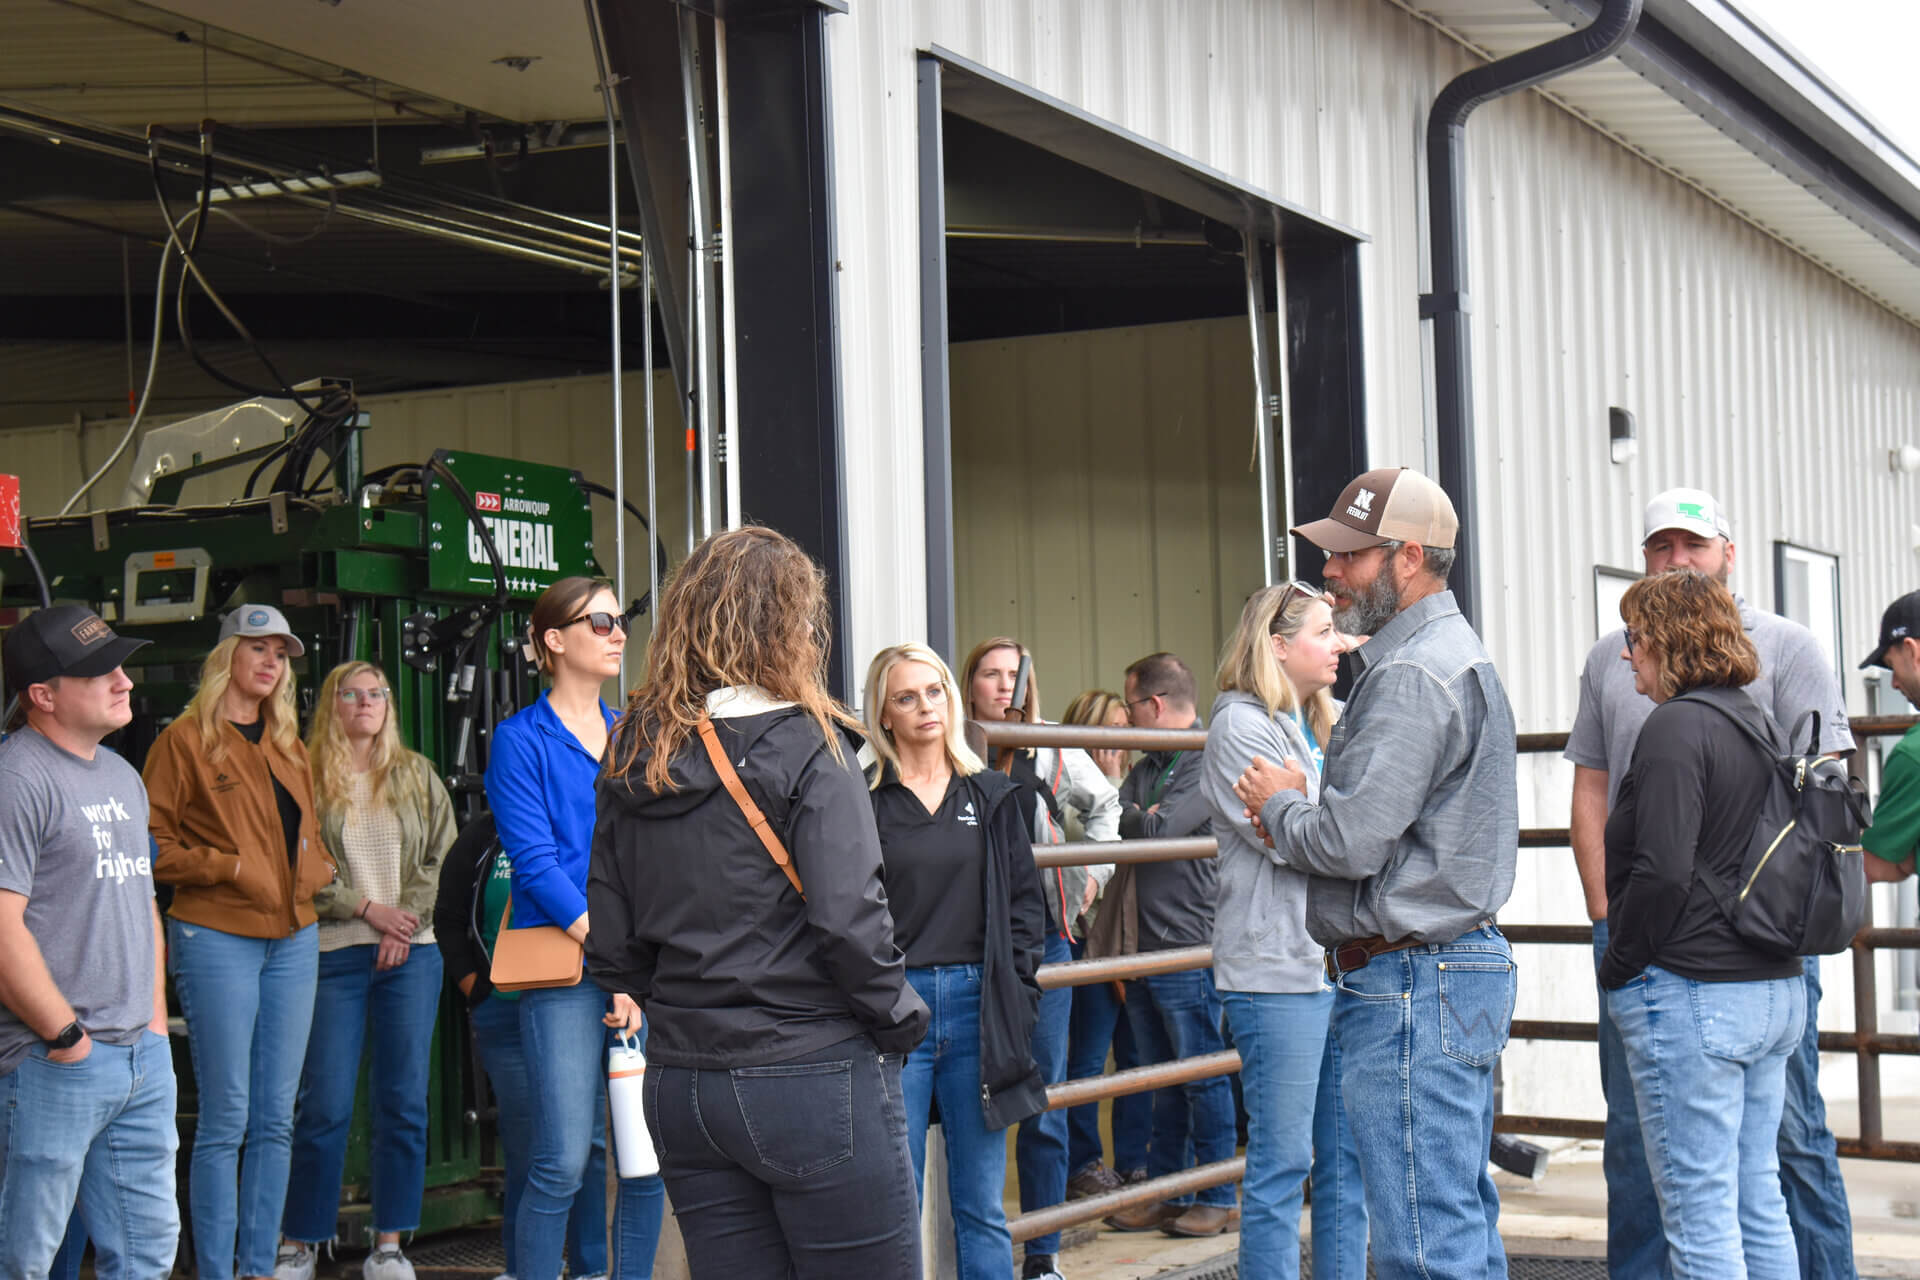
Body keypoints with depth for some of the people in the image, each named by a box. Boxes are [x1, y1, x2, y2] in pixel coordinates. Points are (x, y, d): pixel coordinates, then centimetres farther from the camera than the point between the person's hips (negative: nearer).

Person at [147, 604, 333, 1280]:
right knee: (225, 1117, -5)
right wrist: (231, 866, -14)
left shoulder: (288, 745, 17)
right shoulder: (185, 740, -3)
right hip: (217, 938, -6)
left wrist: (315, 868, 6)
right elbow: (151, 843, -7)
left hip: (293, 939, 6)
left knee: (276, 1119, 7)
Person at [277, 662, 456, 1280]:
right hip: (334, 953, -3)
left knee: (405, 1102, 2)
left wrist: (408, 918, -5)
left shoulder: (417, 775, 13)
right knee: (324, 1106, -3)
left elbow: (442, 856, 8)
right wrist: (367, 909, -8)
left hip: (410, 954, 3)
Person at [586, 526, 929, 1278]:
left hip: (678, 1086, 6)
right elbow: (848, 920, -17)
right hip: (810, 1077, -6)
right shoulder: (805, 749, -10)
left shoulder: (631, 762, 8)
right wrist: (901, 1022, -3)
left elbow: (612, 945, 9)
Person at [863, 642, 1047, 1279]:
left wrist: (1017, 986, 2)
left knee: (981, 1208, 8)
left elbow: (1025, 898, 12)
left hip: (977, 1005, 3)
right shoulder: (862, 800, 1)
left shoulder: (991, 795, 11)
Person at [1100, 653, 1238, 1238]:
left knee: (1203, 1078, 0)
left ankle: (1218, 1199, 8)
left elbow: (1159, 828, -21)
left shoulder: (1208, 766, -12)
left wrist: (1131, 816, -3)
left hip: (1190, 949, -9)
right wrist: (1139, 815, -5)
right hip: (1145, 949, 9)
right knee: (1164, 1080, 14)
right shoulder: (1148, 768, 18)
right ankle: (1165, 1193, 20)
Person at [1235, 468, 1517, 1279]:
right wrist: (1300, 813, 7)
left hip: (1411, 983, -11)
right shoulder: (1454, 655, 19)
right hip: (1461, 967, 11)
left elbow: (1352, 843, -22)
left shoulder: (1411, 677, -16)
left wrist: (1280, 807, -2)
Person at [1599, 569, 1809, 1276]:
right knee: (1759, 1202, 15)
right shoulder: (1760, 724, 13)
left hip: (1692, 996, -9)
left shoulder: (1675, 726, -14)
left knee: (1699, 1213, -3)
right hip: (1775, 989, 9)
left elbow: (1661, 873, -21)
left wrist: (1617, 970, -8)